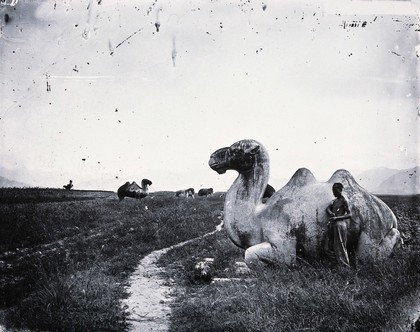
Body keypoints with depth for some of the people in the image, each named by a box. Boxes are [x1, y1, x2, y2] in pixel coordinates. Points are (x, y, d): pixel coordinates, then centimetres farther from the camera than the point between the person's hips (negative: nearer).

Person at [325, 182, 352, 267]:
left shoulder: (343, 201, -6)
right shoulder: (335, 200, 17)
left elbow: (349, 214, -11)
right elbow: (328, 208, 13)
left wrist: (337, 218, -19)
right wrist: (330, 213, -10)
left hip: (339, 224, -8)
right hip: (333, 224, 8)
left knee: (340, 246, -6)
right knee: (331, 245, 7)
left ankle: (345, 265, 0)